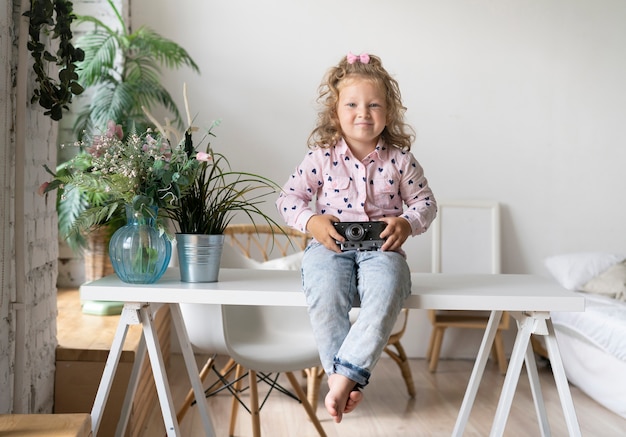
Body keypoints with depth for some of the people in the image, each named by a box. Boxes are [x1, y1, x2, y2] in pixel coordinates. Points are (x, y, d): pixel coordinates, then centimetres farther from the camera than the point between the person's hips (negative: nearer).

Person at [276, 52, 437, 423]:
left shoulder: (399, 159, 7)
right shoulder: (322, 156, 5)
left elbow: (425, 202, 13)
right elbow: (289, 198, 9)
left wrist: (407, 223, -9)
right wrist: (311, 221, -11)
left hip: (381, 247, 0)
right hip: (330, 245, 0)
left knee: (388, 286, -34)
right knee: (324, 288, -34)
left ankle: (346, 375, -32)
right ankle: (339, 374, -21)